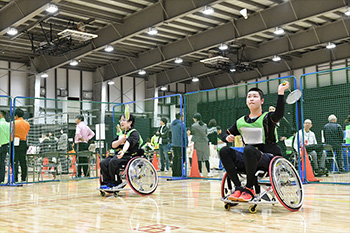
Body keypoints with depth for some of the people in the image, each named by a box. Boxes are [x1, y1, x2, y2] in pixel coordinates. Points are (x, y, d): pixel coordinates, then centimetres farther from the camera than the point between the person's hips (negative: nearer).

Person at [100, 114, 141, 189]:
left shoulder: (134, 133, -3)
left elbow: (128, 143, -25)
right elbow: (113, 145, 11)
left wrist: (123, 151, -43)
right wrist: (120, 141, -9)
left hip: (129, 155, -7)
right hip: (118, 154, 7)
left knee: (113, 162, -31)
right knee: (103, 163, -14)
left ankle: (117, 183, -16)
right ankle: (106, 183, -10)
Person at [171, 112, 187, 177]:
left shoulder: (172, 123, 11)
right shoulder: (181, 124, -13)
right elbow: (184, 134, -13)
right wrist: (186, 144, -7)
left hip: (174, 144, 8)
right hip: (180, 144, -8)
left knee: (175, 157, 13)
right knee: (181, 158, -3)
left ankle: (174, 172, 15)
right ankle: (179, 173, -3)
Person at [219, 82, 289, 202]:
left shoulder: (267, 118, -3)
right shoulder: (241, 121, 12)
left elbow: (279, 114, -27)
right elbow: (225, 134, 21)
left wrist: (281, 92, -34)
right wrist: (227, 137, -3)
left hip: (269, 158, -5)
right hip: (249, 160, 6)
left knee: (248, 149, -36)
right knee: (224, 151, -14)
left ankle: (249, 188, -21)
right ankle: (238, 187, -18)